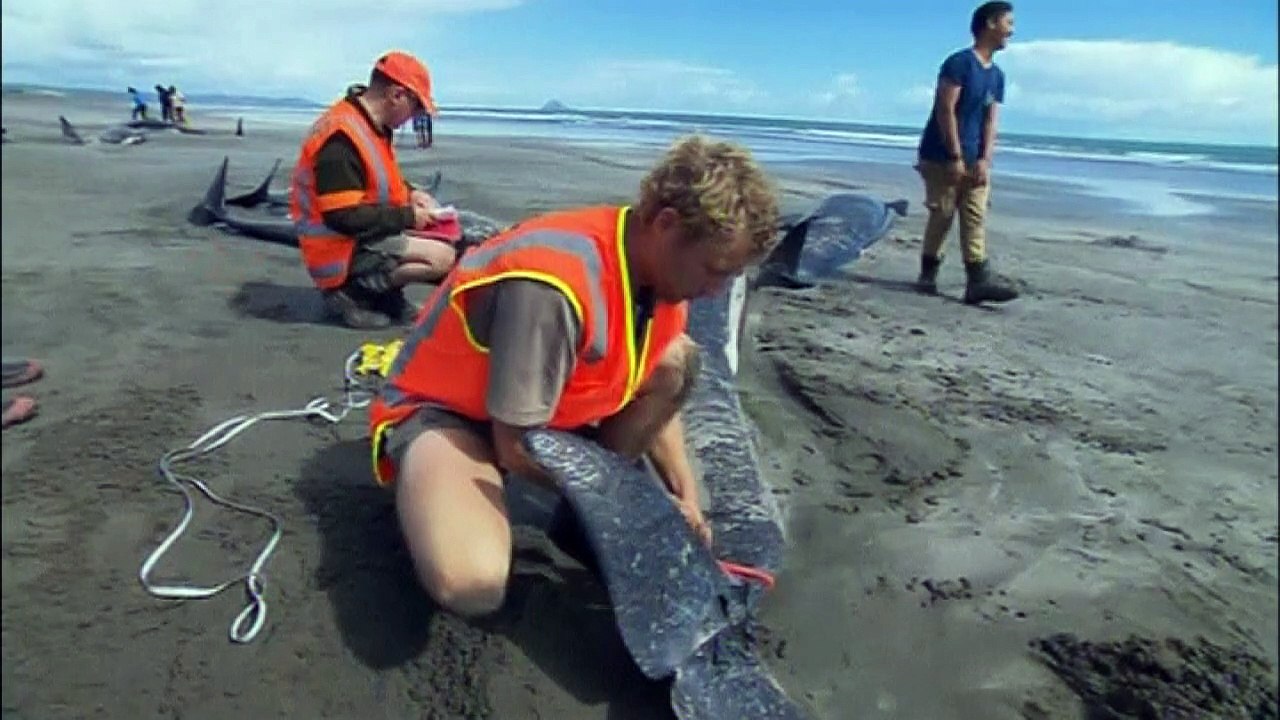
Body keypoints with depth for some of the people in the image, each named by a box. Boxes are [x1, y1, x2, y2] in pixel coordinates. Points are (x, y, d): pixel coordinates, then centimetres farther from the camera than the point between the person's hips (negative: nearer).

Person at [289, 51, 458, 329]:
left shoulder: (373, 124, 5)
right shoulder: (342, 137, -26)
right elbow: (345, 217, -29)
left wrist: (410, 193, 3)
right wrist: (407, 216, -19)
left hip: (364, 235, 10)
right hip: (344, 252, -10)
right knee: (443, 258, -21)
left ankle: (382, 288, 4)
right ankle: (351, 291, -9)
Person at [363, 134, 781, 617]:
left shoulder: (660, 266, -8)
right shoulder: (553, 284, -34)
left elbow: (654, 393, 8)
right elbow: (516, 447, -28)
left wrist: (687, 498, -2)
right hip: (441, 411, -8)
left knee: (679, 360, -5)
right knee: (473, 584, -35)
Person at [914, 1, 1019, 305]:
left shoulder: (997, 75, 12)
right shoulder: (959, 62, -11)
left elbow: (990, 121, 9)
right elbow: (946, 110, -16)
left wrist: (985, 160, -3)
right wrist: (956, 157, -19)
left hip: (974, 160, 7)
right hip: (941, 157, -7)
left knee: (976, 218, -1)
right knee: (942, 216, -3)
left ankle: (978, 282, -5)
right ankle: (927, 275, 12)